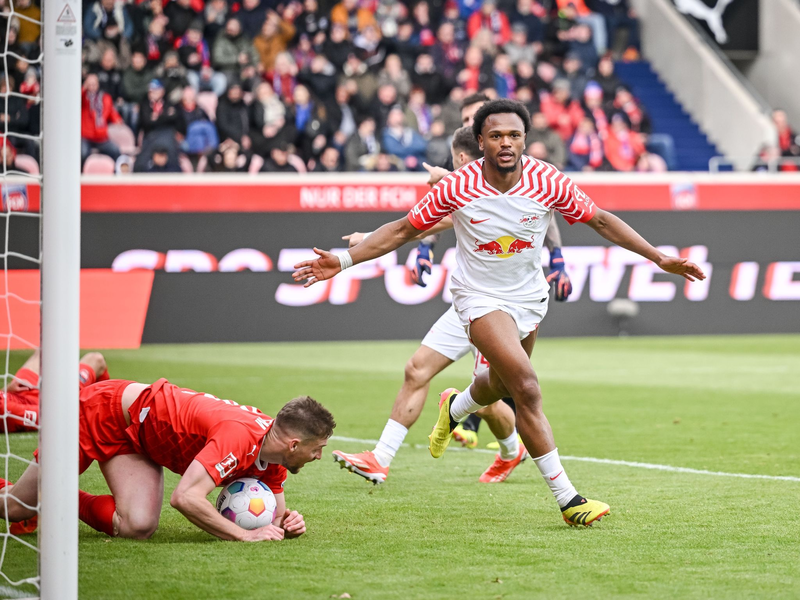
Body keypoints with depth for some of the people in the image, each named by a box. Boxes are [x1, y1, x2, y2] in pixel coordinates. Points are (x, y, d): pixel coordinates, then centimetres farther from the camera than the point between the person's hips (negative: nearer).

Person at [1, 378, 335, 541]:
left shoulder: (273, 453, -9)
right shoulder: (238, 436, -35)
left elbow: (274, 514, 5)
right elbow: (185, 498, -42)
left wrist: (288, 524, -19)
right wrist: (246, 535, -37)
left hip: (136, 441, 7)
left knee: (138, 527, -14)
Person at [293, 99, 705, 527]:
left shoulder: (547, 181, -16)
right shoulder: (457, 187, -19)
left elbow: (600, 220, -3)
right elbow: (405, 229, -7)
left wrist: (659, 258, -4)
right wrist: (344, 260, -14)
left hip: (529, 295, 4)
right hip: (480, 297, -4)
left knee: (501, 386, 21)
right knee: (527, 389, -20)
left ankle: (456, 408, 59)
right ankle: (567, 499, -15)